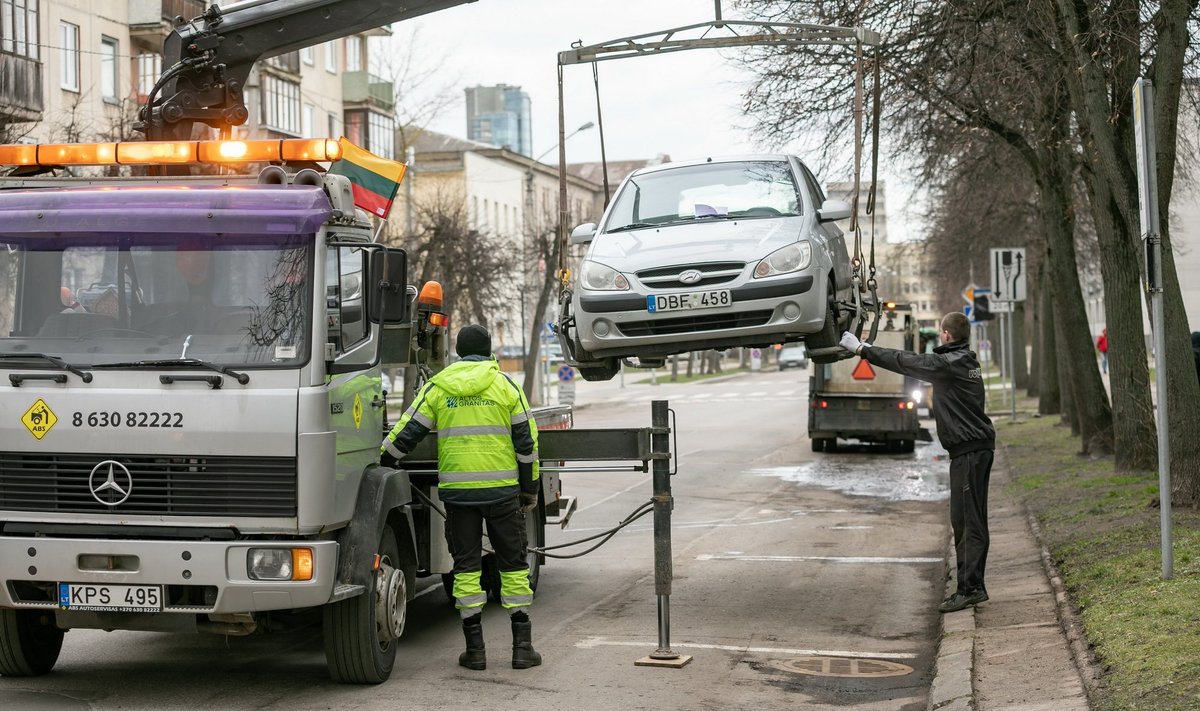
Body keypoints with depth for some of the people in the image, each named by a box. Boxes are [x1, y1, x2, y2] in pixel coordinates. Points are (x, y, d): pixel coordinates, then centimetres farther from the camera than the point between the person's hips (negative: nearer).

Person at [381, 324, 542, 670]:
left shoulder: (436, 387, 5)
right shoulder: (505, 385, 2)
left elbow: (405, 434, 3)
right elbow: (526, 441, 1)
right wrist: (530, 488, 9)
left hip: (457, 490, 1)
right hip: (502, 488, -1)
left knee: (466, 566, 7)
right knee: (512, 564, 7)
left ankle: (475, 649, 5)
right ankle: (522, 646, 6)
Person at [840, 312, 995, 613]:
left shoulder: (949, 363, -14)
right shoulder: (964, 361, 15)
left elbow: (905, 362, -10)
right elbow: (916, 363, 23)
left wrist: (861, 348, -1)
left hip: (970, 450, -10)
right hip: (975, 447, 10)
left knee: (968, 521, -10)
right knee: (964, 521, 13)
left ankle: (970, 588, -10)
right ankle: (971, 586, 17)